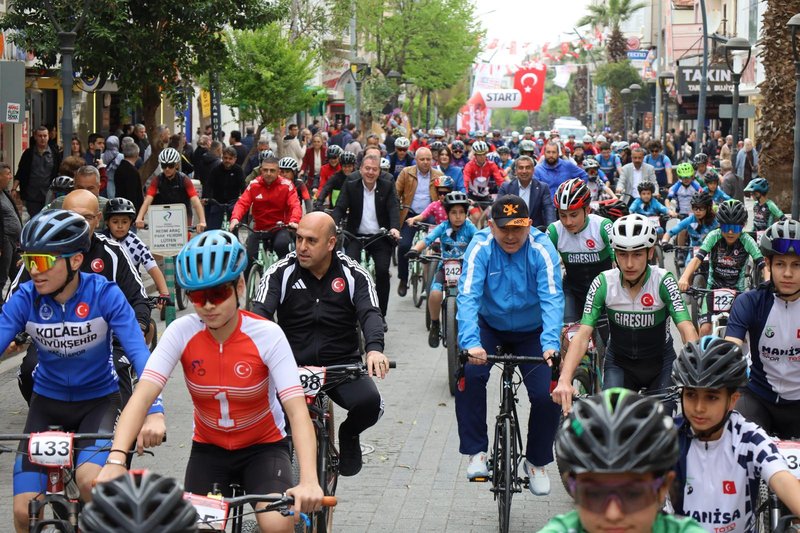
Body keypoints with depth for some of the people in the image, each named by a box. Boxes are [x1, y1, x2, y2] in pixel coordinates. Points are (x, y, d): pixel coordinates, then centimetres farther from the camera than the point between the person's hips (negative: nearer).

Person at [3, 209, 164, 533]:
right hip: (47, 403, 2)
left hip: (98, 400, -2)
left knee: (89, 481, -29)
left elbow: (139, 354, -26)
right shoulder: (25, 299, -14)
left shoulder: (104, 294, -20)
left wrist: (154, 412, -41)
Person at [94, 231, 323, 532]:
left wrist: (308, 481, -45)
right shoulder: (182, 332, -15)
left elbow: (297, 410, -30)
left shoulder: (267, 336, -21)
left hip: (263, 447, -2)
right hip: (208, 449, 2)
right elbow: (142, 396, -25)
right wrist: (116, 459, -42)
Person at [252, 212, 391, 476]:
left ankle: (349, 434, 10)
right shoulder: (282, 273, -1)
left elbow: (370, 314, -13)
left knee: (370, 402, -29)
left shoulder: (354, 275, 0)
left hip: (342, 365, 1)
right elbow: (260, 311, -12)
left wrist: (374, 349, -36)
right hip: (292, 365, 0)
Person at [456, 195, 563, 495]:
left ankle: (537, 461, 12)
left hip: (531, 332, 0)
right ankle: (476, 452, -14)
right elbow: (468, 296, -30)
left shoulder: (542, 249, -21)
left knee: (547, 395, -14)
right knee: (469, 374, -28)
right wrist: (471, 343, -46)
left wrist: (551, 344, -46)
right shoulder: (480, 247, -20)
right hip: (490, 326, 0)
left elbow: (552, 298, -30)